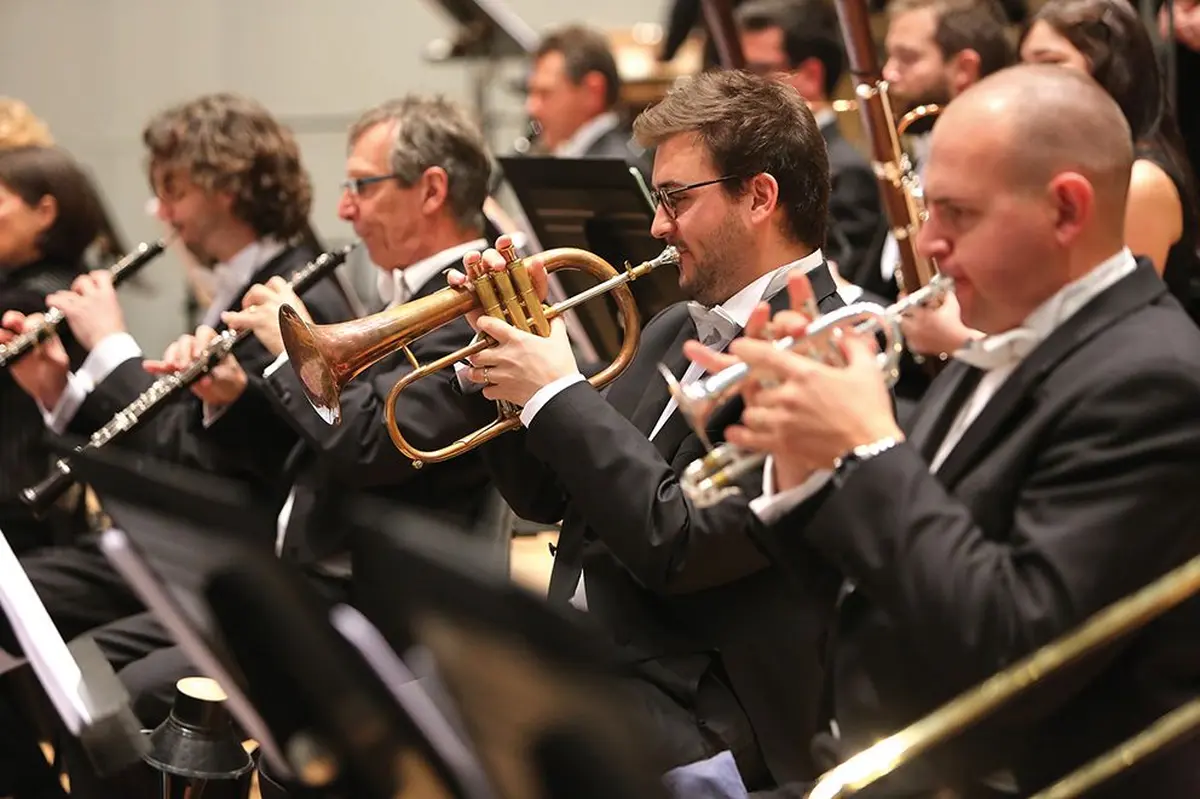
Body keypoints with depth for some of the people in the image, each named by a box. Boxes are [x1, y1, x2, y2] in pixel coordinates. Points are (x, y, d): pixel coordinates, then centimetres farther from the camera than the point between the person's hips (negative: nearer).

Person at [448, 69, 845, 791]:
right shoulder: (675, 332, 15)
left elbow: (679, 544, -22)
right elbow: (547, 495, 20)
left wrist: (557, 393, -14)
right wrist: (497, 368, 4)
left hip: (702, 716, -8)